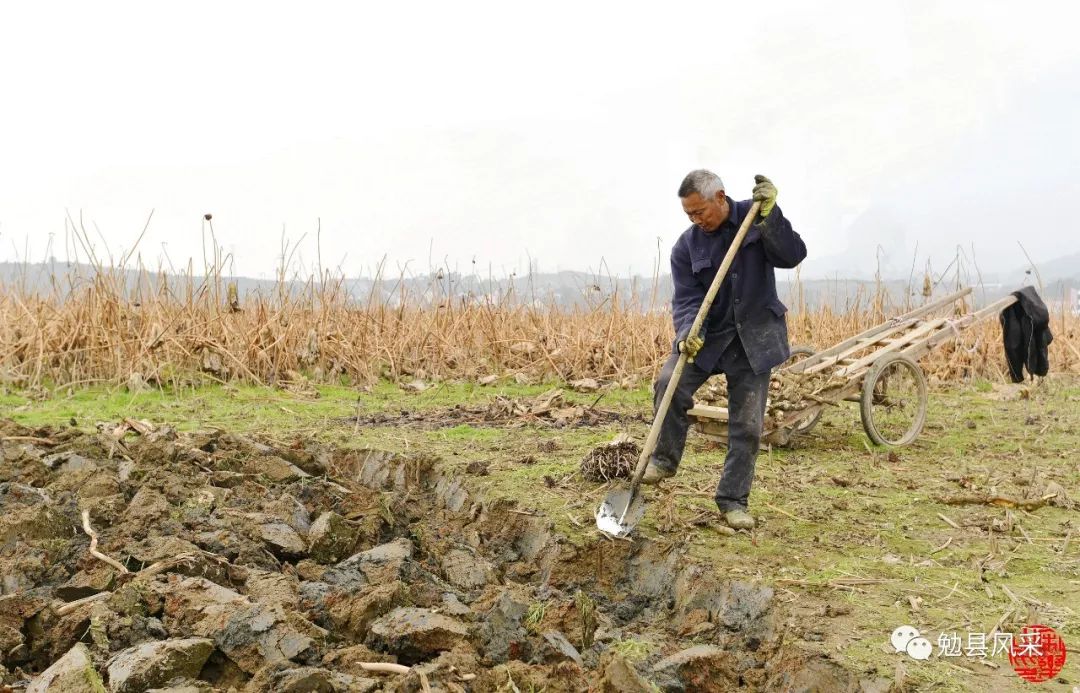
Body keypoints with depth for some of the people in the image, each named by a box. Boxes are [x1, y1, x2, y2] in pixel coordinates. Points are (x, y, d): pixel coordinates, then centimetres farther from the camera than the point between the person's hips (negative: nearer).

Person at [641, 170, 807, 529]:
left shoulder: (755, 217, -4)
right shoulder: (686, 246, -4)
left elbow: (792, 255, -13)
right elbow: (686, 298, -12)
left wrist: (769, 214, -26)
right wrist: (688, 332, -31)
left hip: (754, 338, 0)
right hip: (707, 334, 1)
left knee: (747, 425, 1)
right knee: (669, 384, -25)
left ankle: (733, 499, 16)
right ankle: (665, 458, -2)